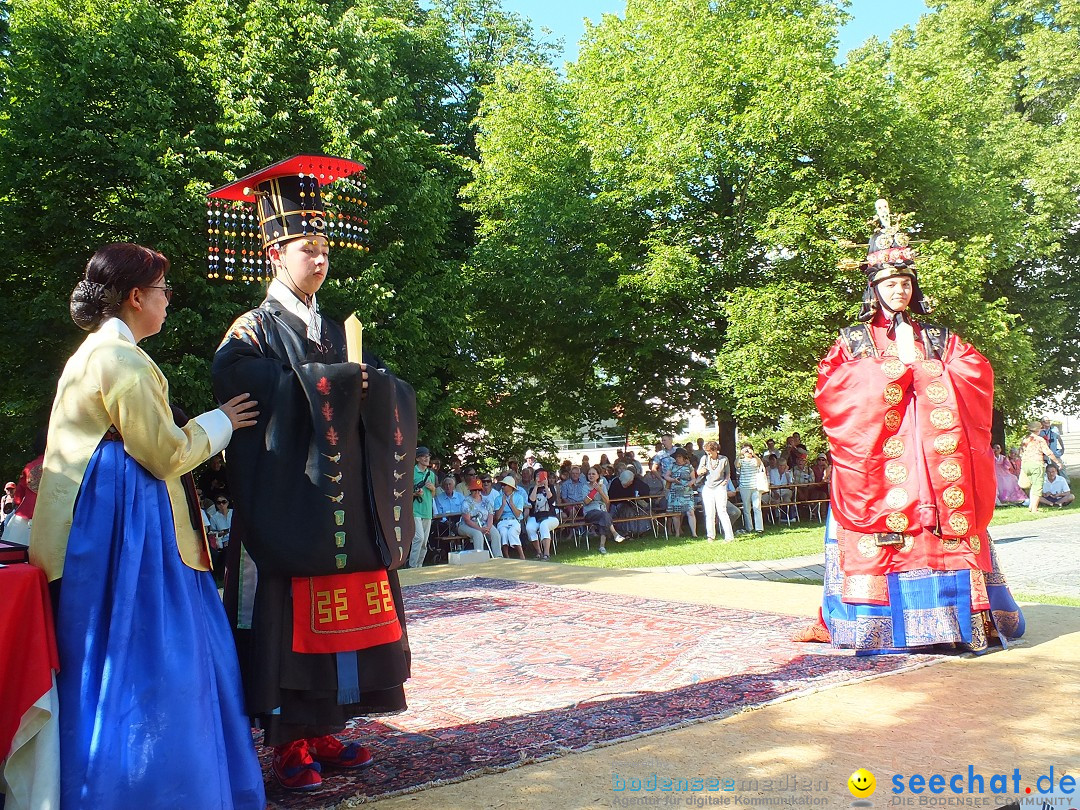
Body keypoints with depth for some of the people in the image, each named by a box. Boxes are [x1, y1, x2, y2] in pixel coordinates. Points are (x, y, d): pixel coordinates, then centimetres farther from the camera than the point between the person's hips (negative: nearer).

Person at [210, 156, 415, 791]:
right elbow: (273, 388, -20)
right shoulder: (255, 330, 1)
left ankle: (325, 731, 18)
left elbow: (391, 397, 10)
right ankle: (289, 742, 11)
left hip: (347, 509, 6)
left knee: (341, 621, 6)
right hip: (290, 508, -5)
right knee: (291, 621, -2)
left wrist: (370, 379, -11)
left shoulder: (334, 330, 18)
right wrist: (345, 378, -15)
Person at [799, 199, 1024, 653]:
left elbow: (977, 374, 5)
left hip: (934, 453, 2)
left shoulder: (939, 339, 19)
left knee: (946, 531, -6)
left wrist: (921, 364, -5)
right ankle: (882, 624, -6)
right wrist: (897, 364, -7)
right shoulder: (853, 340, 12)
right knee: (881, 534, -9)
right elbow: (830, 386, -5)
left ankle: (959, 615, -1)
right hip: (877, 453, -2)